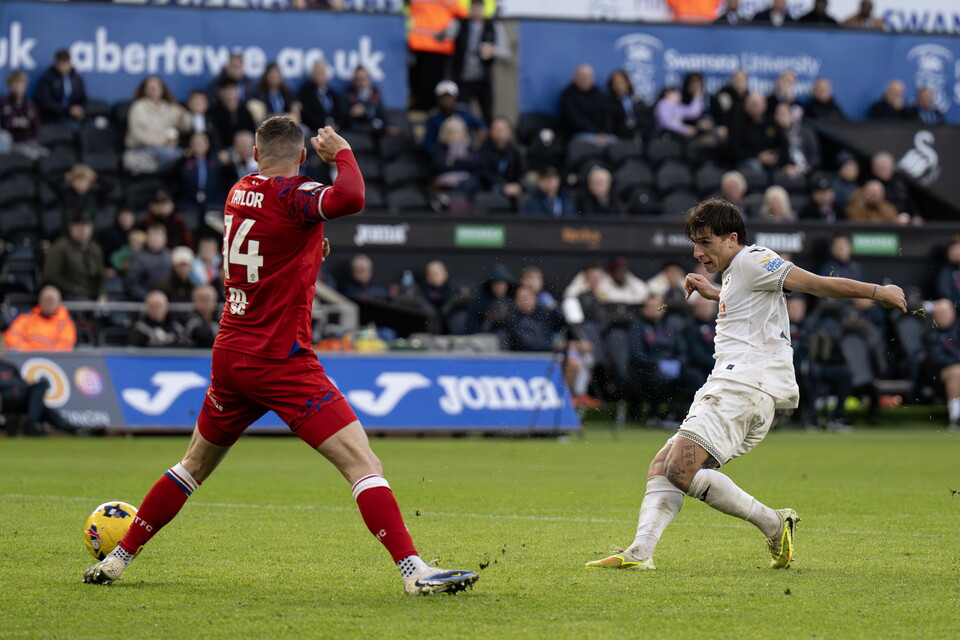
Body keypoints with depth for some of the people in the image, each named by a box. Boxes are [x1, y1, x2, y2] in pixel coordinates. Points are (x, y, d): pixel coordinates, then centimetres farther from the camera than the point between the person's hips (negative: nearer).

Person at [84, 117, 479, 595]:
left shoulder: (240, 192, 10)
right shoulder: (291, 194, -12)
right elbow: (349, 199, -32)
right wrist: (342, 153, -15)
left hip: (230, 355, 7)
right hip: (280, 360, -7)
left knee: (194, 466, 24)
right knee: (364, 465, -10)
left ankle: (118, 558, 29)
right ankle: (412, 569, -21)